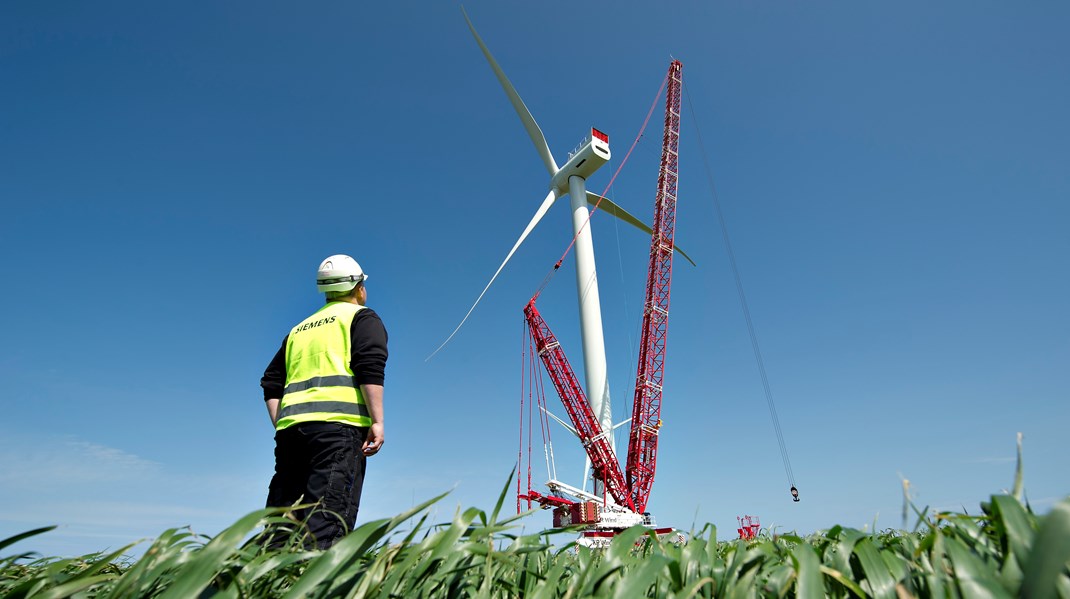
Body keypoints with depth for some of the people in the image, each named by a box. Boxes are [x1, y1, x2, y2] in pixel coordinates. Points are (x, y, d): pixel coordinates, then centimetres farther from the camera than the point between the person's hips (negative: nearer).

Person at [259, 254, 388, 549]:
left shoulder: (300, 329, 29)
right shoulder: (362, 317, 10)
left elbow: (271, 383, 24)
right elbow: (370, 368, -8)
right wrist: (377, 421, -11)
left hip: (290, 425, 6)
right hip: (338, 424, -6)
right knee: (325, 523, -12)